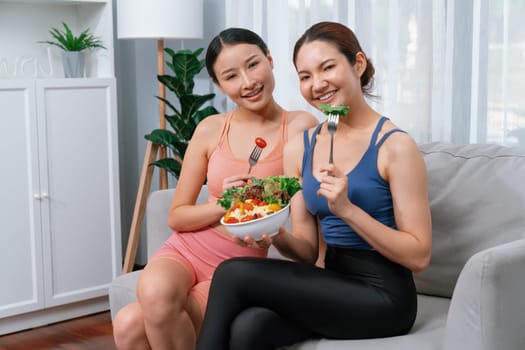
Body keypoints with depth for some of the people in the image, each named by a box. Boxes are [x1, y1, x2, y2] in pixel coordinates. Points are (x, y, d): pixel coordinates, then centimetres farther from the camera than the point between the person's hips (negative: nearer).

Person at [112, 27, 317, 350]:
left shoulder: (300, 127, -6)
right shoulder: (211, 130, 1)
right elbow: (176, 217, 6)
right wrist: (223, 205, -12)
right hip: (186, 250, 3)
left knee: (133, 324, -27)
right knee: (155, 292, -34)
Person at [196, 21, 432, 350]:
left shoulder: (395, 145, -9)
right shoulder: (299, 147, 7)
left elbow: (418, 256, -11)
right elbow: (308, 250, 9)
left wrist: (347, 209, -22)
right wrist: (277, 237, -13)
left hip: (381, 296, -4)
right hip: (330, 288, 5)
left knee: (233, 273, -18)